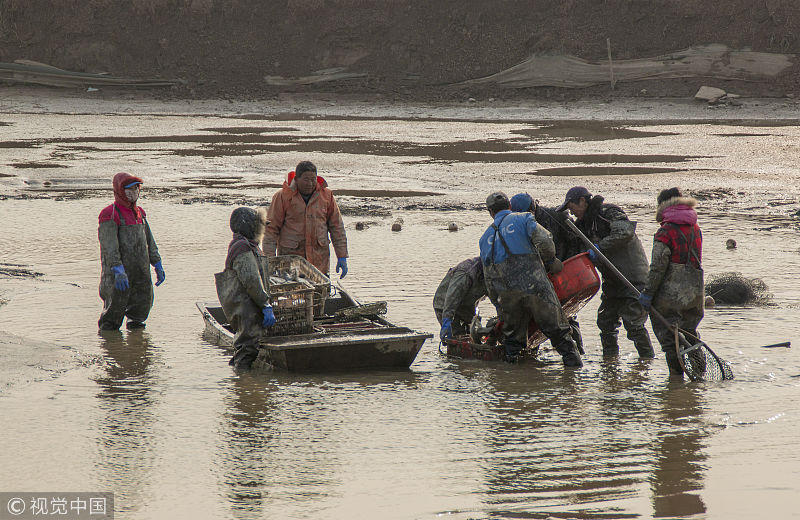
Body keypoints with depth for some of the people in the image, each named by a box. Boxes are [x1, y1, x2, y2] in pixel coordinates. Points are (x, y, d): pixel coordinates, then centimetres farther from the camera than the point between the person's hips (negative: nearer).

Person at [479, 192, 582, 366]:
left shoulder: (485, 238, 18)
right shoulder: (523, 219, 6)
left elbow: (489, 279, 18)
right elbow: (544, 242, -10)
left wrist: (498, 305, 24)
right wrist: (551, 261, 8)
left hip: (507, 293, 3)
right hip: (535, 286, -3)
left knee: (512, 337, 15)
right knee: (557, 329, 3)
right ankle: (574, 362, 1)